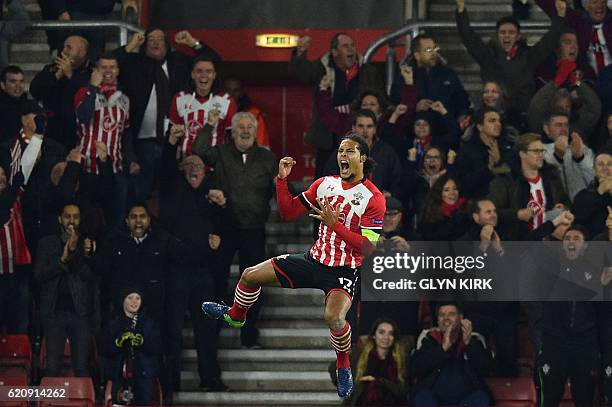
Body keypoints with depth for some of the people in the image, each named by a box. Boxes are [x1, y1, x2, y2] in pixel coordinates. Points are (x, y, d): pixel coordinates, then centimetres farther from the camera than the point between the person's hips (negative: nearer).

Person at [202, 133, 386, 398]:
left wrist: (335, 224, -27)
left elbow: (367, 248, -20)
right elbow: (288, 212, 9)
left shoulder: (373, 198, -14)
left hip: (344, 271, -6)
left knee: (333, 318, -35)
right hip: (314, 260, 6)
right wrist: (282, 180, -4)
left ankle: (343, 367, -5)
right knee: (251, 276, 8)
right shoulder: (325, 184, 5)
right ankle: (235, 316, 42)